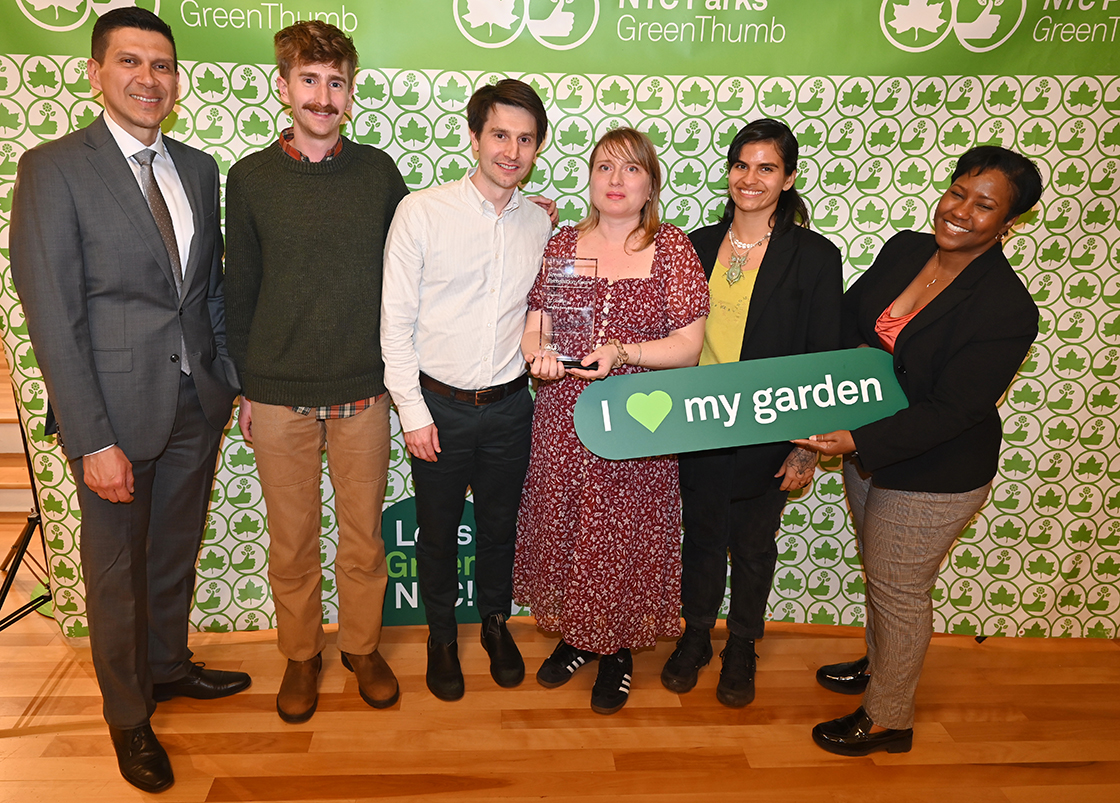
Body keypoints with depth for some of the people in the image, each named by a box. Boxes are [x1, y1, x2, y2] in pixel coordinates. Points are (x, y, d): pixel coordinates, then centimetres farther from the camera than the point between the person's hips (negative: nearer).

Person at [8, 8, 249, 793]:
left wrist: (234, 381, 7)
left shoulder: (199, 169, 6)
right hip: (117, 410, -5)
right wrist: (94, 440, -17)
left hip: (197, 403, 5)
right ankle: (128, 715, 34)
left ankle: (169, 666, 45)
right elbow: (54, 317, -14)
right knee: (117, 570, 12)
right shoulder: (53, 169, -11)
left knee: (176, 551, 21)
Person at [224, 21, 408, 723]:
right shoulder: (251, 178, 1)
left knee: (364, 533, 11)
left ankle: (363, 645, 33)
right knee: (292, 539, 12)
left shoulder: (379, 170, 2)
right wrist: (246, 386, 5)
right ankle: (301, 653, 33)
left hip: (364, 391, 0)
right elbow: (240, 291, 5)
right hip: (280, 396, 0)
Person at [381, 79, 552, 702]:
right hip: (439, 404, -2)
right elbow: (396, 319, -8)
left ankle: (497, 623, 42)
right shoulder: (422, 212, -10)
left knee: (501, 527, 18)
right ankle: (442, 636, 38)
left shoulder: (540, 223, 2)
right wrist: (413, 411, -10)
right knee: (438, 531, 14)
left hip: (510, 405, 3)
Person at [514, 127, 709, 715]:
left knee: (627, 534, 7)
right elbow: (534, 326, 7)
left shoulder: (672, 248, -2)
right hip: (563, 418, 3)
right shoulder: (563, 245, 6)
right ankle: (575, 636, 37)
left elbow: (688, 346, -6)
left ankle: (619, 650, 31)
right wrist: (538, 352, -17)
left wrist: (623, 352, -22)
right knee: (564, 528, 12)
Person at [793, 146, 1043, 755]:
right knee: (879, 572, 26)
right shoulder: (904, 250, -4)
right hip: (868, 450, 7)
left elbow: (951, 411, -27)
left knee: (898, 590, 9)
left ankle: (888, 720, 33)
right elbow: (847, 317, 10)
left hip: (932, 477, -7)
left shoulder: (1007, 309, -24)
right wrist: (859, 355, -9)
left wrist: (856, 441, -34)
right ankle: (879, 665, 52)